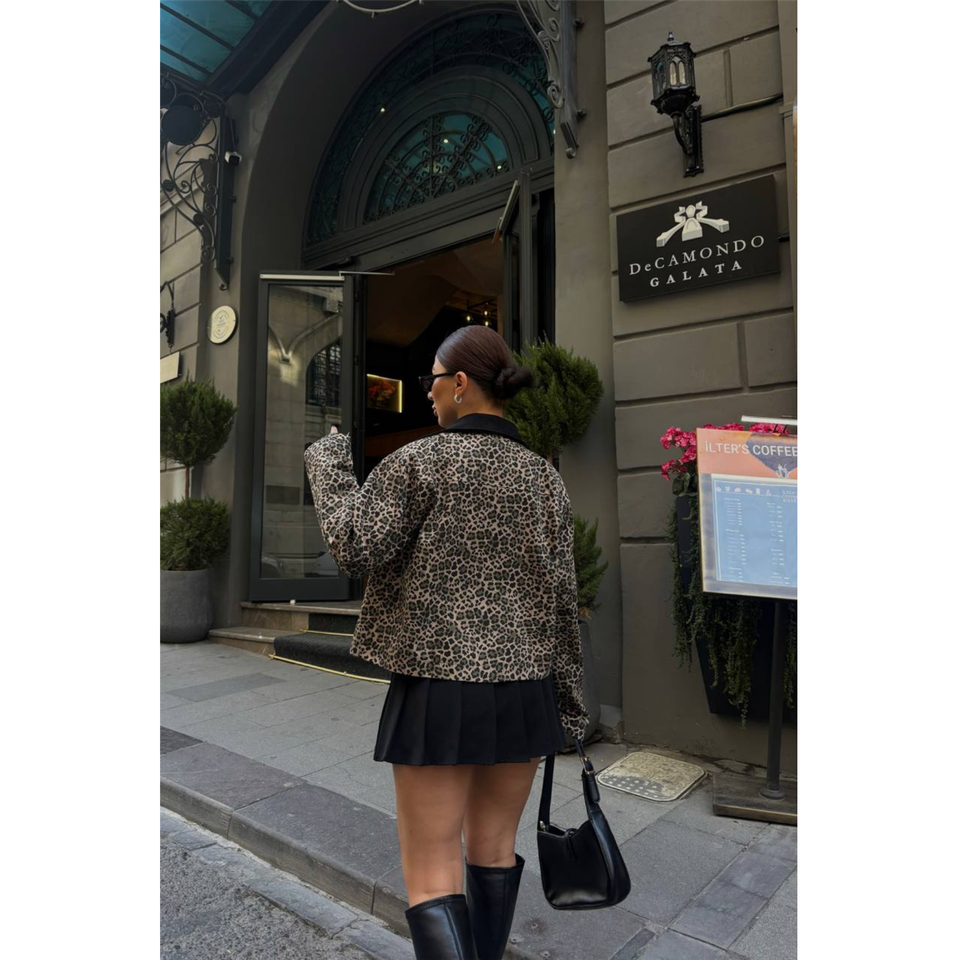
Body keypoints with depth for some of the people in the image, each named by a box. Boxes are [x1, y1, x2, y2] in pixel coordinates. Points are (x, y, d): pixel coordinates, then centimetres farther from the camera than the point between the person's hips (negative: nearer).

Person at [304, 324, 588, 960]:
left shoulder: (420, 462, -10)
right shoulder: (546, 478, 4)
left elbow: (355, 550, -12)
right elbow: (561, 599, 4)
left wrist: (328, 462, 2)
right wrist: (568, 705, 11)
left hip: (440, 688, -5)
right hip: (524, 689, 5)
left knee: (433, 873, 6)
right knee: (495, 849, 21)